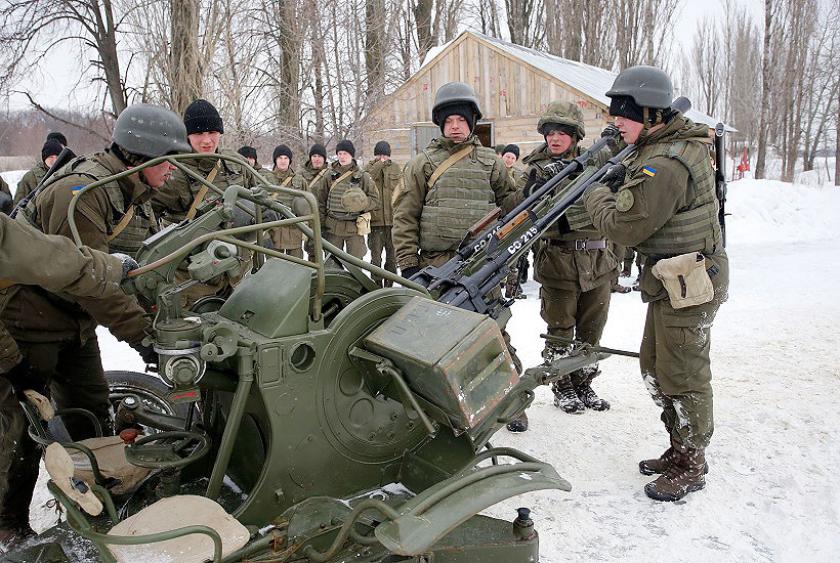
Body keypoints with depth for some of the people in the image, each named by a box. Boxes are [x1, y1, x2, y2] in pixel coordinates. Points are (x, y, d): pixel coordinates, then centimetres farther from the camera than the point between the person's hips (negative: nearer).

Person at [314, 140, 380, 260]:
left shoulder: (363, 176, 2)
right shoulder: (329, 176, 7)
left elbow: (375, 201, 0)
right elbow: (320, 202, 10)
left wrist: (361, 203, -19)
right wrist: (320, 225, 5)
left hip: (354, 228, -2)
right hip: (332, 227, 2)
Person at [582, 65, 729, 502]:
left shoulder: (665, 165, -24)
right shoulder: (674, 145, 10)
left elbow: (624, 227, -20)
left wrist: (595, 194, -4)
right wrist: (614, 184, 3)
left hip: (688, 285, -11)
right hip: (669, 282, 11)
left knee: (682, 377, 2)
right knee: (655, 368, 19)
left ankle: (690, 467, 18)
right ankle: (680, 450, 33)